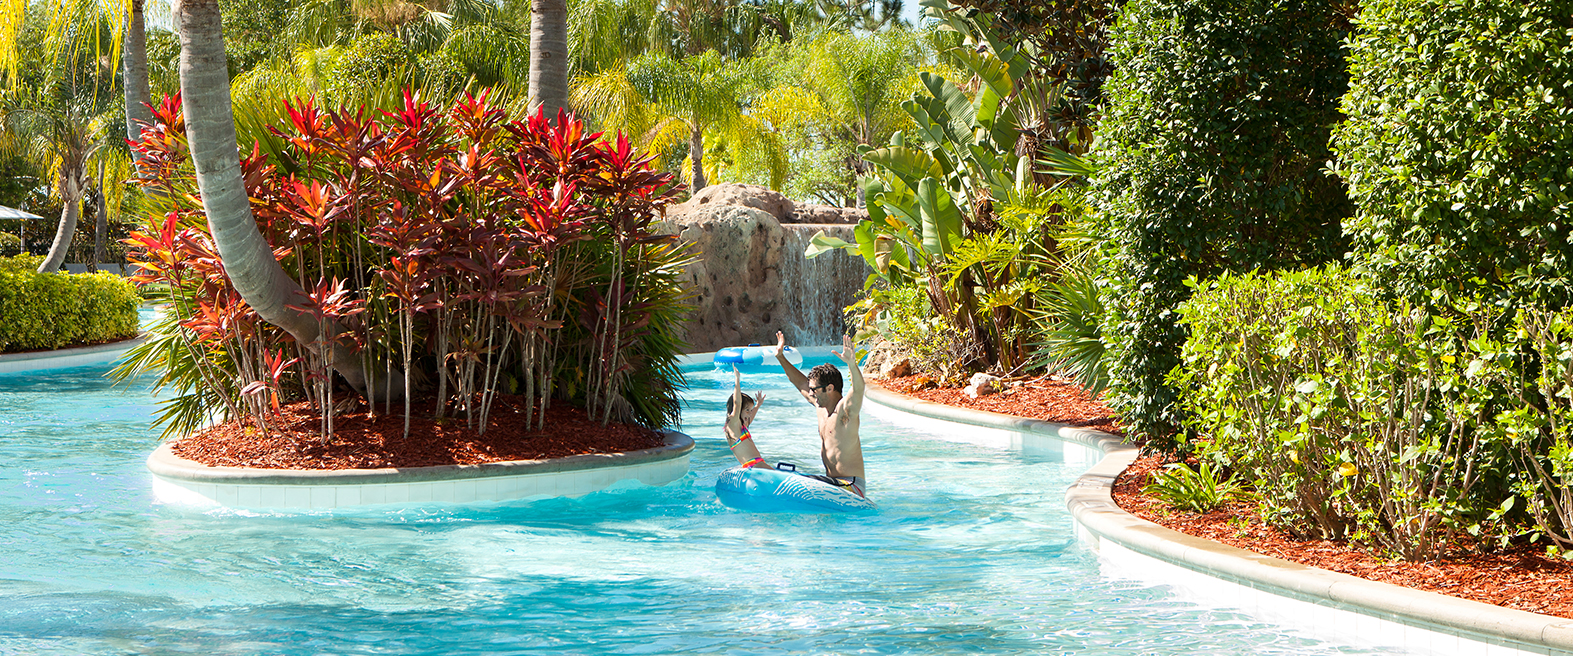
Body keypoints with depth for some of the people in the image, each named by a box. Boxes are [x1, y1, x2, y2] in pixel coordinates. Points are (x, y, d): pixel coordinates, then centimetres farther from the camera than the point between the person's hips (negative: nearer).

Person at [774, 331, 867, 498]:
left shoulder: (845, 409, -15)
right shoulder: (821, 406, 10)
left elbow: (858, 389, -35)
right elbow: (800, 383, 24)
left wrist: (852, 363, -53)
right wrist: (781, 357, 24)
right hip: (833, 482, 9)